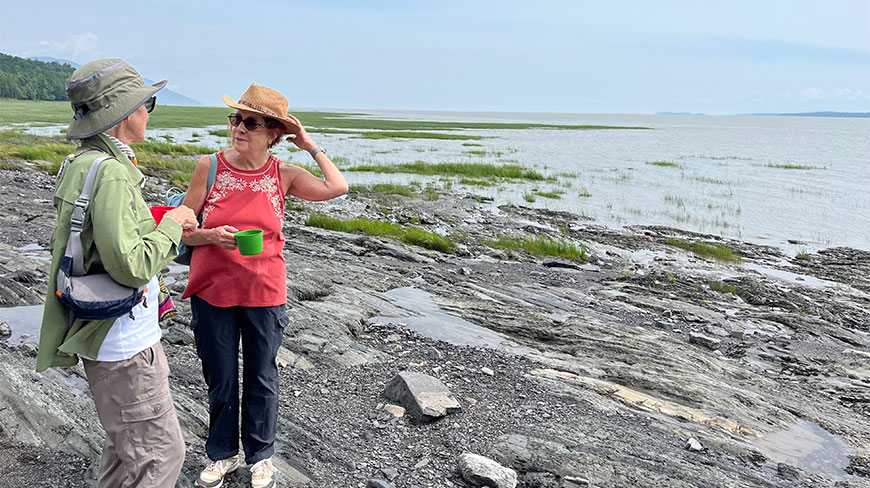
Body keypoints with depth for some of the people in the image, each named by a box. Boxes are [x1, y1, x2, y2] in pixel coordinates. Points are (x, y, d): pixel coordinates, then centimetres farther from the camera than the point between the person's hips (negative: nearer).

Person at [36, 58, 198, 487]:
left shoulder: (80, 163, 7)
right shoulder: (110, 172, -24)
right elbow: (131, 266, -29)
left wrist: (160, 223, 9)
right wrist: (170, 227, -14)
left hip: (116, 335, 10)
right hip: (122, 344, -10)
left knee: (127, 444, 25)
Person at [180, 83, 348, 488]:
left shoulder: (284, 175, -3)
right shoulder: (210, 167, -5)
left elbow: (338, 187, -16)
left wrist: (310, 146, -7)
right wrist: (213, 236, -21)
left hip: (265, 293, 0)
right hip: (212, 291, 0)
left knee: (261, 378, 13)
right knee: (220, 378, 14)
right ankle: (222, 454, 36)